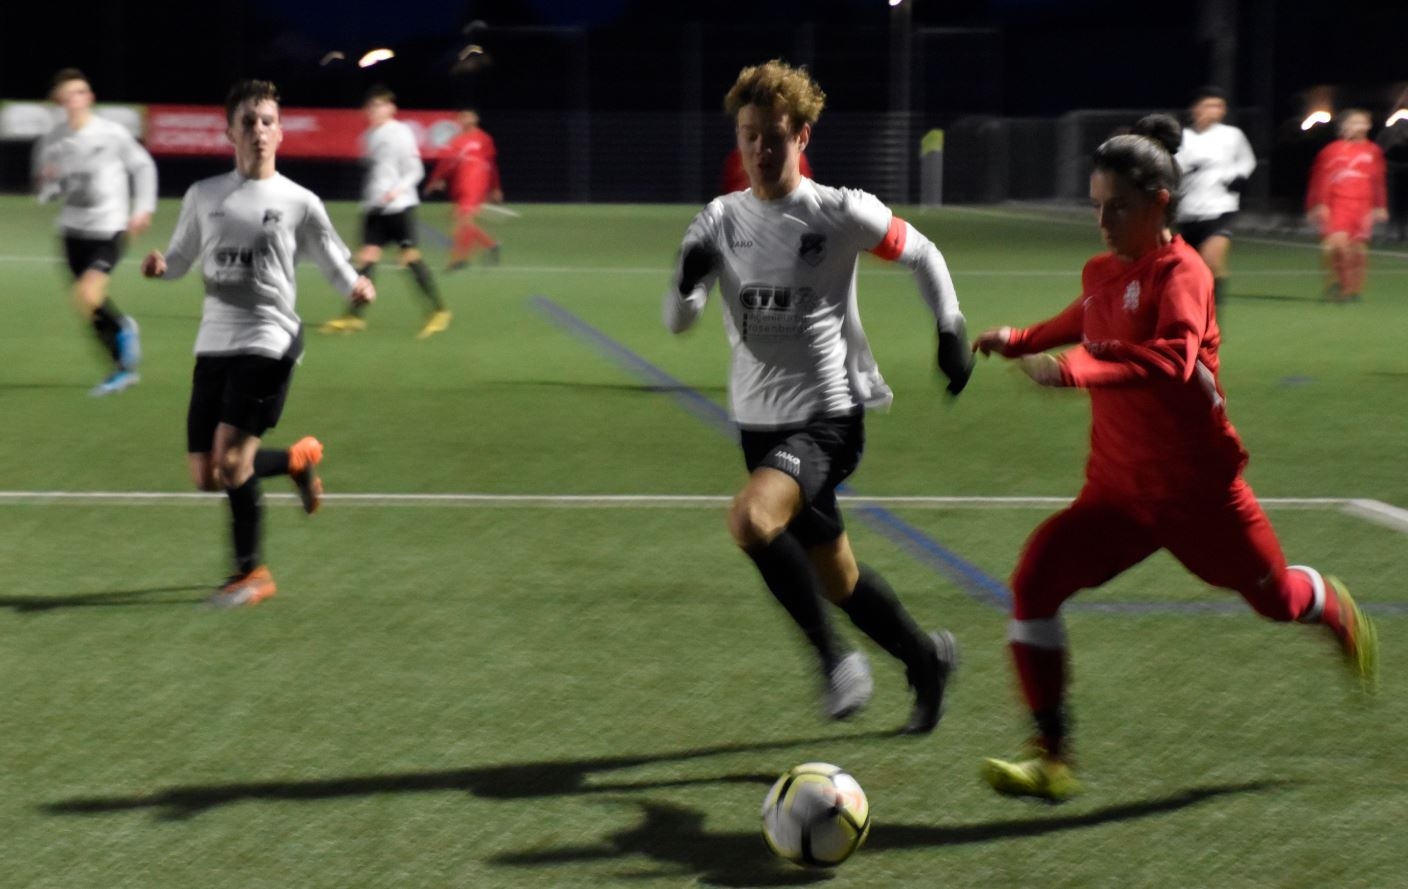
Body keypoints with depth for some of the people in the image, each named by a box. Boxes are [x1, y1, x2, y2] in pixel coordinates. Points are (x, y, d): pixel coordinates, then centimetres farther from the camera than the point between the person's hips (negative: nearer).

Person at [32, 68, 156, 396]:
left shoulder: (112, 133, -10)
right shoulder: (50, 143, -1)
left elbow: (143, 166, 5)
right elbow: (46, 195, 7)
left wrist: (143, 209, -2)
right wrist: (49, 183, -16)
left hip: (110, 230, -5)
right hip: (74, 231, 5)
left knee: (87, 296, -23)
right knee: (92, 306, 12)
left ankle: (124, 327, 6)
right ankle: (123, 368, 32)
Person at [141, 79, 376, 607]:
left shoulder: (299, 203, 2)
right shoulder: (204, 196, 11)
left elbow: (336, 267, 6)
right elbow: (180, 259, 19)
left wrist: (358, 288, -16)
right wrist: (160, 265, -4)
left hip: (268, 342, -5)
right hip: (214, 342, 5)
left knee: (231, 459, -17)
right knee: (206, 478, 4)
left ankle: (251, 573, 0)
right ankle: (298, 459, 31)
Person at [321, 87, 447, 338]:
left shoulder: (401, 133, -6)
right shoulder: (369, 137, 14)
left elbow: (415, 170, -9)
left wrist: (397, 190, -23)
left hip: (400, 205, -6)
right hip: (374, 206, 6)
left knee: (410, 256, -8)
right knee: (367, 255, -1)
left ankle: (438, 311, 1)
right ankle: (355, 317, -1)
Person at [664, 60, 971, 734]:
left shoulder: (840, 213, -8)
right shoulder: (720, 220, 3)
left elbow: (920, 254, 7)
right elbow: (678, 320, 1)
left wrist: (950, 328, -1)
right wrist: (689, 278, -20)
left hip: (827, 418, -6)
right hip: (759, 421, 6)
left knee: (750, 519, -31)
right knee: (836, 577, 15)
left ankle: (832, 655, -14)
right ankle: (925, 659, 40)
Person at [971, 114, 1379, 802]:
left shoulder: (1180, 272, -18)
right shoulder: (1101, 274, 4)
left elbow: (1173, 358, -39)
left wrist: (1074, 369, -50)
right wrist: (1021, 340, 14)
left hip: (1199, 487, -5)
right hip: (1119, 492, 6)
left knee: (1273, 595, 15)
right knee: (1035, 579, -16)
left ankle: (1336, 611, 56)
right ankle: (1051, 760, -11)